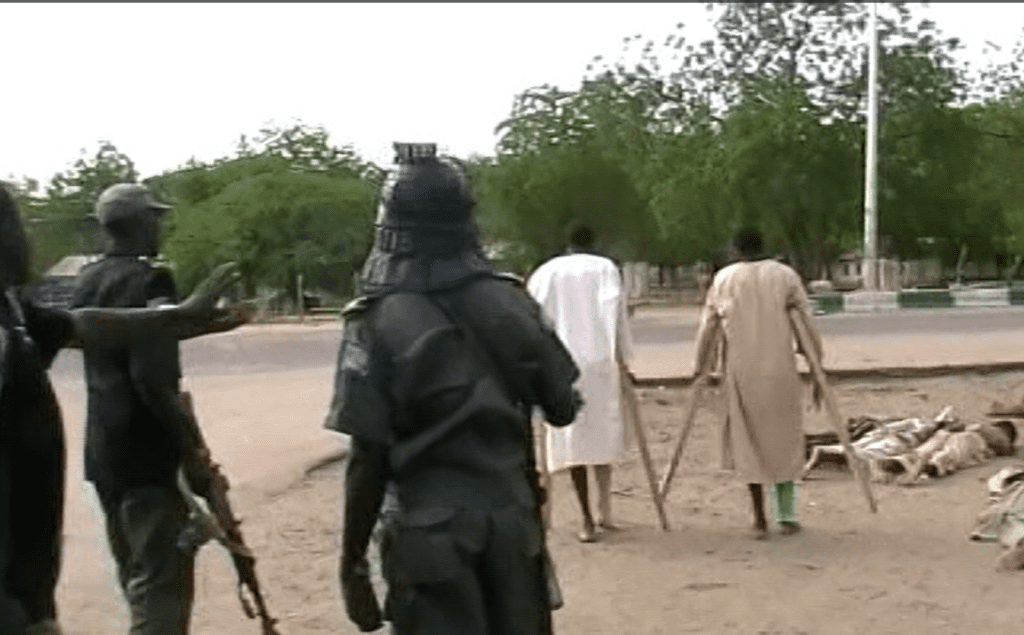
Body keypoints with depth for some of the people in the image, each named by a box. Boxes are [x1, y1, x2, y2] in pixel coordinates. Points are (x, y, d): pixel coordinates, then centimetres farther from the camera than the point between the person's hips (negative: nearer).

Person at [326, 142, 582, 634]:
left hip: (433, 530, -3)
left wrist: (353, 560, -3)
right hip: (513, 518, 4)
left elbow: (368, 459, -12)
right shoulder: (510, 301, 0)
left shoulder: (380, 321, -11)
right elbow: (563, 409, 9)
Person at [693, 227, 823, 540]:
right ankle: (786, 517, 14)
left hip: (741, 373, 1)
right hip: (780, 371, 0)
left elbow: (707, 328, 6)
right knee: (784, 438, 12)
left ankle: (760, 519, 10)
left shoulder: (723, 279, 5)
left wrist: (701, 370, 15)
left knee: (748, 443, 9)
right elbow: (808, 325, -1)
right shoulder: (785, 275, 2)